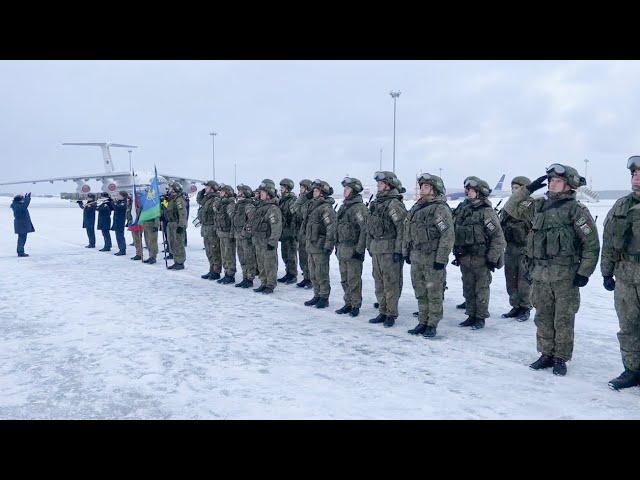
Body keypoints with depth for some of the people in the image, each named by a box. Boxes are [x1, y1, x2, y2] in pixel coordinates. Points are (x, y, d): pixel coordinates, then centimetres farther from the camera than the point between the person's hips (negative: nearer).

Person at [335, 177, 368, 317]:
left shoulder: (359, 207, -12)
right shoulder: (343, 207, 15)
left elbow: (365, 229, -18)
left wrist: (360, 249, -19)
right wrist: (337, 245, 19)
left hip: (353, 249, -9)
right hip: (342, 250, 9)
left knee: (354, 280, -1)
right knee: (344, 279, 14)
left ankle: (356, 305, 9)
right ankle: (348, 304, 24)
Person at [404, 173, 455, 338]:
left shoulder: (441, 209, -11)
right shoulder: (416, 208, 14)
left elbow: (448, 235, -17)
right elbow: (407, 231, 20)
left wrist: (441, 259, -19)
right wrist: (406, 252, 16)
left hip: (433, 258, -7)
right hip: (416, 257, 7)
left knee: (434, 293, 1)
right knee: (420, 293, 13)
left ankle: (432, 325, 10)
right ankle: (422, 323, 22)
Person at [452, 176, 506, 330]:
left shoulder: (486, 212, -11)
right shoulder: (461, 209, 8)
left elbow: (498, 237, -13)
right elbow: (454, 233, 15)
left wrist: (493, 258, -14)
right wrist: (457, 254, 14)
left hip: (481, 259, -6)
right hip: (464, 258, 6)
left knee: (481, 289, 4)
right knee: (468, 289, 13)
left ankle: (481, 318, 15)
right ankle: (471, 316, 25)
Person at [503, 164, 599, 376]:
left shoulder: (576, 210, -6)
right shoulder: (538, 206, 9)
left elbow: (592, 243, -6)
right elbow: (511, 207, 16)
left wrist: (584, 272, -10)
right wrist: (528, 189, 5)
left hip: (565, 275, -5)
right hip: (540, 274, 5)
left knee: (563, 319, 4)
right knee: (543, 317, 12)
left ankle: (560, 359, 15)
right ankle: (546, 354, 24)